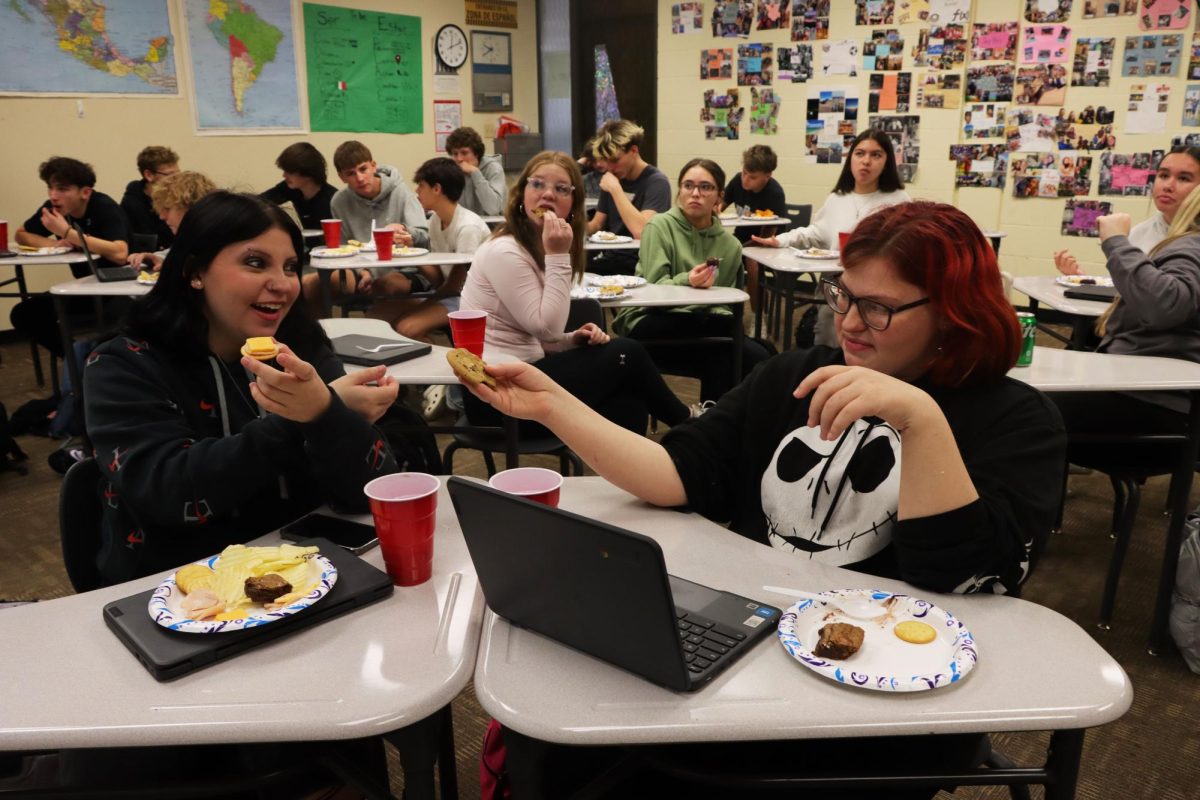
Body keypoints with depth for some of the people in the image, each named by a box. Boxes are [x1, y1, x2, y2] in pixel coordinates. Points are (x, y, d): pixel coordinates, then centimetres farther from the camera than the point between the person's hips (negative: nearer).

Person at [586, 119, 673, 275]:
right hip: (609, 259, 6)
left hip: (639, 265, -6)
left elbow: (641, 233, -25)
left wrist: (615, 189, -20)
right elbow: (596, 226, 16)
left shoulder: (656, 182, -11)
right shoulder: (611, 179, 11)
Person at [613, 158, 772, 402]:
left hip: (702, 323, 4)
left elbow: (725, 301, 13)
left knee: (755, 358, -22)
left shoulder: (730, 244, 8)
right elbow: (653, 289, -12)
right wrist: (686, 282, -33)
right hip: (648, 322, -4)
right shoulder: (660, 226, -4)